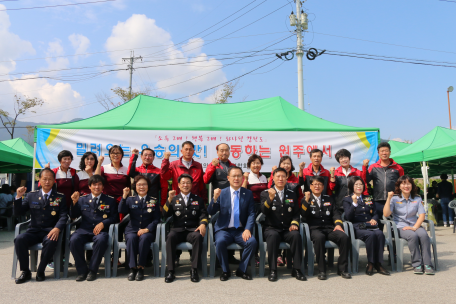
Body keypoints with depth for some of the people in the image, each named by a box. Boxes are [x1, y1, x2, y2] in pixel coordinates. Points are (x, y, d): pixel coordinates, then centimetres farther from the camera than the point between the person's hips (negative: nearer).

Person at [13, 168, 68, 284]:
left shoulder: (60, 197, 8)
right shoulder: (31, 195, 13)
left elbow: (64, 216, -3)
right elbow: (17, 213, 8)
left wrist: (57, 228, -23)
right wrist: (18, 197, -8)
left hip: (50, 231, -2)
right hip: (33, 231, 2)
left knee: (51, 242, -34)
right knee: (19, 239, -28)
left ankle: (40, 271, -13)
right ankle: (25, 272, -12)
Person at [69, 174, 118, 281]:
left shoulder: (110, 200, 14)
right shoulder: (82, 199, 19)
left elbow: (115, 217, 6)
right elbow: (73, 216, 12)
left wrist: (103, 223, -11)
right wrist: (74, 202, -5)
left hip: (101, 230, -2)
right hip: (84, 229, 2)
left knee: (101, 240, -36)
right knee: (74, 240, -30)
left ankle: (92, 270, -18)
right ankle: (82, 271, -14)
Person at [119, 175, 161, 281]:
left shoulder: (154, 201, 11)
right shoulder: (130, 200, 14)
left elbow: (156, 219, 4)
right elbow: (121, 211, -4)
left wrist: (146, 229, -11)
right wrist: (124, 196, -13)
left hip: (147, 231, -1)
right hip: (132, 229, 1)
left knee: (144, 238, -34)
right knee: (131, 238, -32)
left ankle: (141, 268, -25)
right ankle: (132, 268, -27)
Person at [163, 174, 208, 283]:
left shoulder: (198, 199, 19)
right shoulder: (174, 199, 18)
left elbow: (203, 214, 7)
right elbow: (165, 215, 5)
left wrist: (203, 224, -14)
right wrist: (169, 200, -8)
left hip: (192, 230, 0)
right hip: (178, 230, 0)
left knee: (198, 236, -34)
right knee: (170, 237, -33)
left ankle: (194, 270, -25)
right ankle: (170, 271, -26)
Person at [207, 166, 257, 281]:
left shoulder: (248, 194, 8)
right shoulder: (222, 193, 4)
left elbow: (251, 214, 3)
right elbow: (210, 212, -2)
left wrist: (247, 229, -13)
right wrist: (215, 198, -21)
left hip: (241, 230, 1)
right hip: (224, 229, -1)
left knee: (252, 242, -26)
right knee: (220, 241, -32)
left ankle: (241, 270, -4)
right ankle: (225, 271, -7)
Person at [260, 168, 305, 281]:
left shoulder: (292, 194, 15)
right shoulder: (265, 193, 5)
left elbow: (296, 213, 14)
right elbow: (264, 211, -11)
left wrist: (294, 223, -7)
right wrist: (270, 198, -27)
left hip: (287, 230, 2)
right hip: (272, 229, -2)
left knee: (296, 235, -30)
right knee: (273, 236, -36)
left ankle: (296, 270, -18)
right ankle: (272, 270, -25)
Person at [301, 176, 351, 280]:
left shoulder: (329, 199, 24)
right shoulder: (306, 200, 15)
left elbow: (336, 214, 15)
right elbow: (303, 216, 0)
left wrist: (338, 224, -5)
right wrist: (306, 200, -10)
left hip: (330, 228, 3)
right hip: (315, 229, -3)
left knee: (344, 237, -27)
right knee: (319, 238, -38)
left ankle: (343, 269, -13)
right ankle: (321, 270, -26)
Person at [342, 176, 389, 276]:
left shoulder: (368, 198, 26)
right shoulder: (347, 199, 9)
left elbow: (375, 213, 23)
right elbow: (348, 217, -4)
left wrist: (374, 219, -1)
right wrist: (354, 203, -16)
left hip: (370, 225, 4)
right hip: (357, 227, -4)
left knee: (380, 234, -30)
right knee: (371, 235, -34)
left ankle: (378, 264, -24)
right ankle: (370, 264, -21)